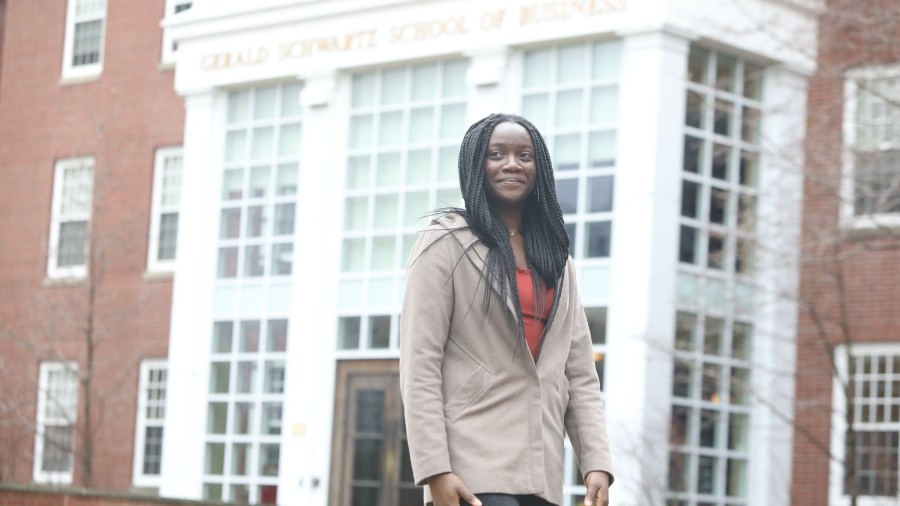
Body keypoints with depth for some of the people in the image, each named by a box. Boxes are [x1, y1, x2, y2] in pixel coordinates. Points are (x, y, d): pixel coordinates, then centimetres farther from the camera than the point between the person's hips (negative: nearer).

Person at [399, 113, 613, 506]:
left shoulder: (556, 259, 20)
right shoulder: (446, 244, 2)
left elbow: (580, 374, 15)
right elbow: (419, 366, -6)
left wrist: (597, 463, 2)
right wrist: (434, 469, -15)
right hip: (473, 474, -6)